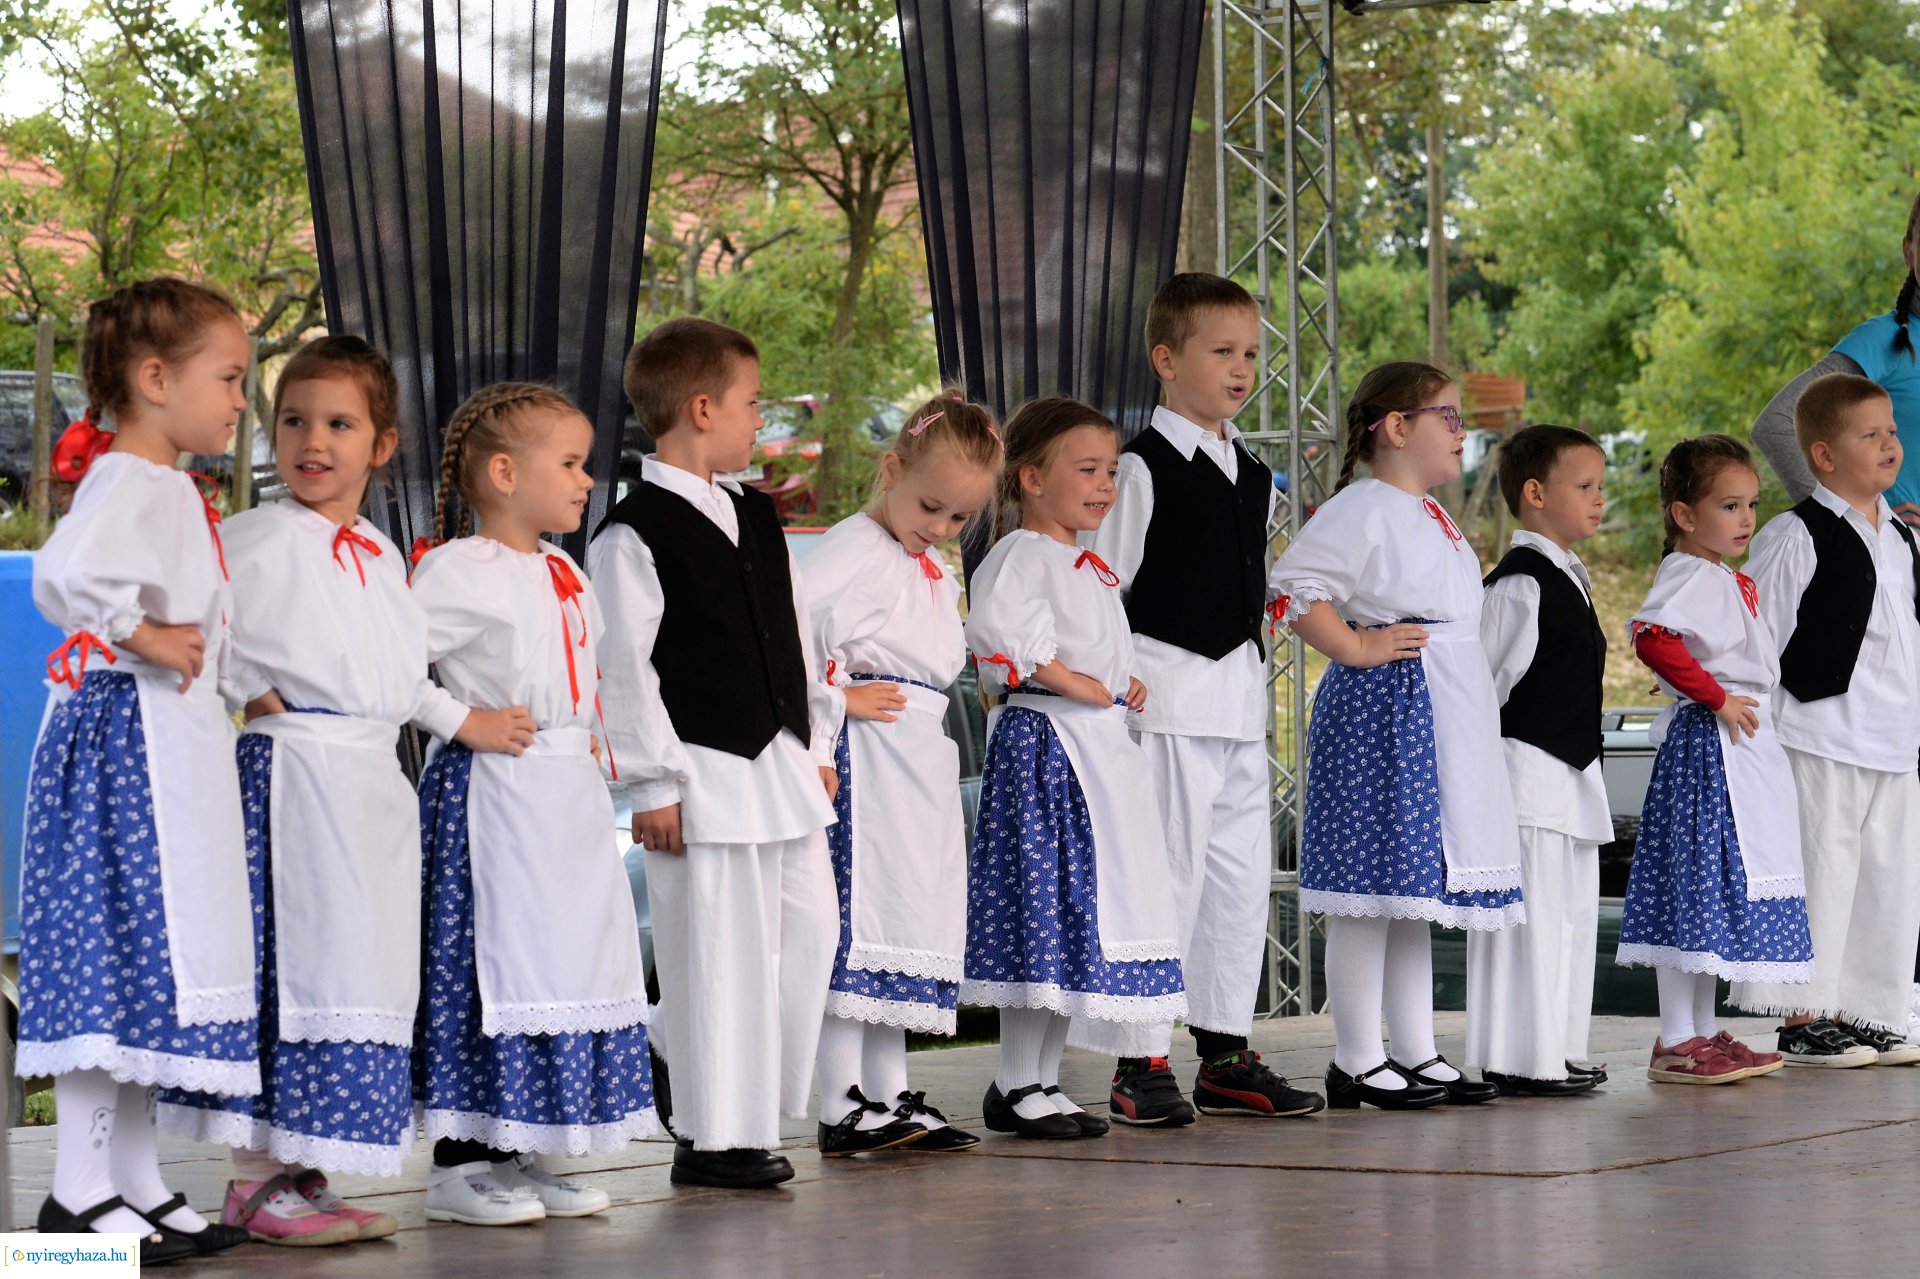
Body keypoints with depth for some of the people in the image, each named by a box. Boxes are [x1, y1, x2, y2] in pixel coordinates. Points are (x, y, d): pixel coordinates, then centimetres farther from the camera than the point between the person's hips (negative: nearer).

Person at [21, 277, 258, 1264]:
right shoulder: (129, 482, -16)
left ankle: (135, 1183, 18)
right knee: (117, 958, -7)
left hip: (177, 744, 10)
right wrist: (139, 637, -22)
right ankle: (78, 1191, -3)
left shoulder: (169, 488, 16)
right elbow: (65, 574, -34)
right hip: (128, 734, -10)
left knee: (147, 963, 12)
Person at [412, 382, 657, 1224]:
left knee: (572, 962, 8)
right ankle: (457, 1164, -2)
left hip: (570, 798, 9)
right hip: (495, 797, -9)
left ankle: (522, 1157, 16)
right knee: (488, 966, -8)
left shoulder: (564, 574, 16)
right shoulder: (459, 571, -11)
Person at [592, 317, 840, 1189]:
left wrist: (816, 746, 17)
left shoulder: (756, 516, 15)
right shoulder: (633, 535, -10)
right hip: (703, 773, -8)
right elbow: (624, 667, -12)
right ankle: (714, 1137, 3)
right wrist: (653, 782, -14)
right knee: (717, 951, -5)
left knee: (807, 928, 9)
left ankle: (760, 1111, 19)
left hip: (780, 763, 8)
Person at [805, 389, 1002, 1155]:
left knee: (908, 924, 12)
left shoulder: (935, 572, 20)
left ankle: (891, 1097, 18)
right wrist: (838, 697, -15)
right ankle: (842, 1107, -9)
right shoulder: (851, 552, -10)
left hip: (924, 760, 10)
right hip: (867, 756, -10)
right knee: (857, 924, -10)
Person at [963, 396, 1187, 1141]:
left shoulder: (1090, 567, 20)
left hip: (1102, 745, 10)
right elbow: (997, 629, -28)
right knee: (1043, 911, -9)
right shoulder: (1022, 555, -11)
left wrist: (1126, 684, 15)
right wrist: (1072, 683, -22)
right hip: (1043, 742, -10)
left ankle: (1043, 1080, 16)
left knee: (1085, 918, 10)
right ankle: (1016, 1086, -3)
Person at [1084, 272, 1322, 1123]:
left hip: (1239, 697, 8)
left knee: (1243, 876, 8)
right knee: (1165, 876, -8)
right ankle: (1141, 1064, -3)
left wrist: (1253, 680, 19)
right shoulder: (1143, 469, -7)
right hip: (1168, 694, -8)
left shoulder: (1253, 477, 15)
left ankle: (1226, 1054, 15)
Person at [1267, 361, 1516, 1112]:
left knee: (1418, 885, 13)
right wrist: (1354, 646, -18)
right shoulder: (1361, 509, -11)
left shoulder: (1434, 518, 18)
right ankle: (1358, 1064, -3)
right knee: (1371, 887, -7)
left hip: (1446, 723, 10)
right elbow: (1291, 586, -20)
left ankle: (1415, 1055, 18)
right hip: (1381, 710, -10)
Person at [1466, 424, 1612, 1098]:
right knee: (1530, 912, -9)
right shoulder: (1519, 583, -14)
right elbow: (1483, 682, -15)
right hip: (1526, 771, -10)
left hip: (1570, 775, 10)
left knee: (1573, 912, 12)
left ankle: (1557, 1050, 18)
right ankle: (1521, 1060, -6)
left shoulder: (1567, 579, 16)